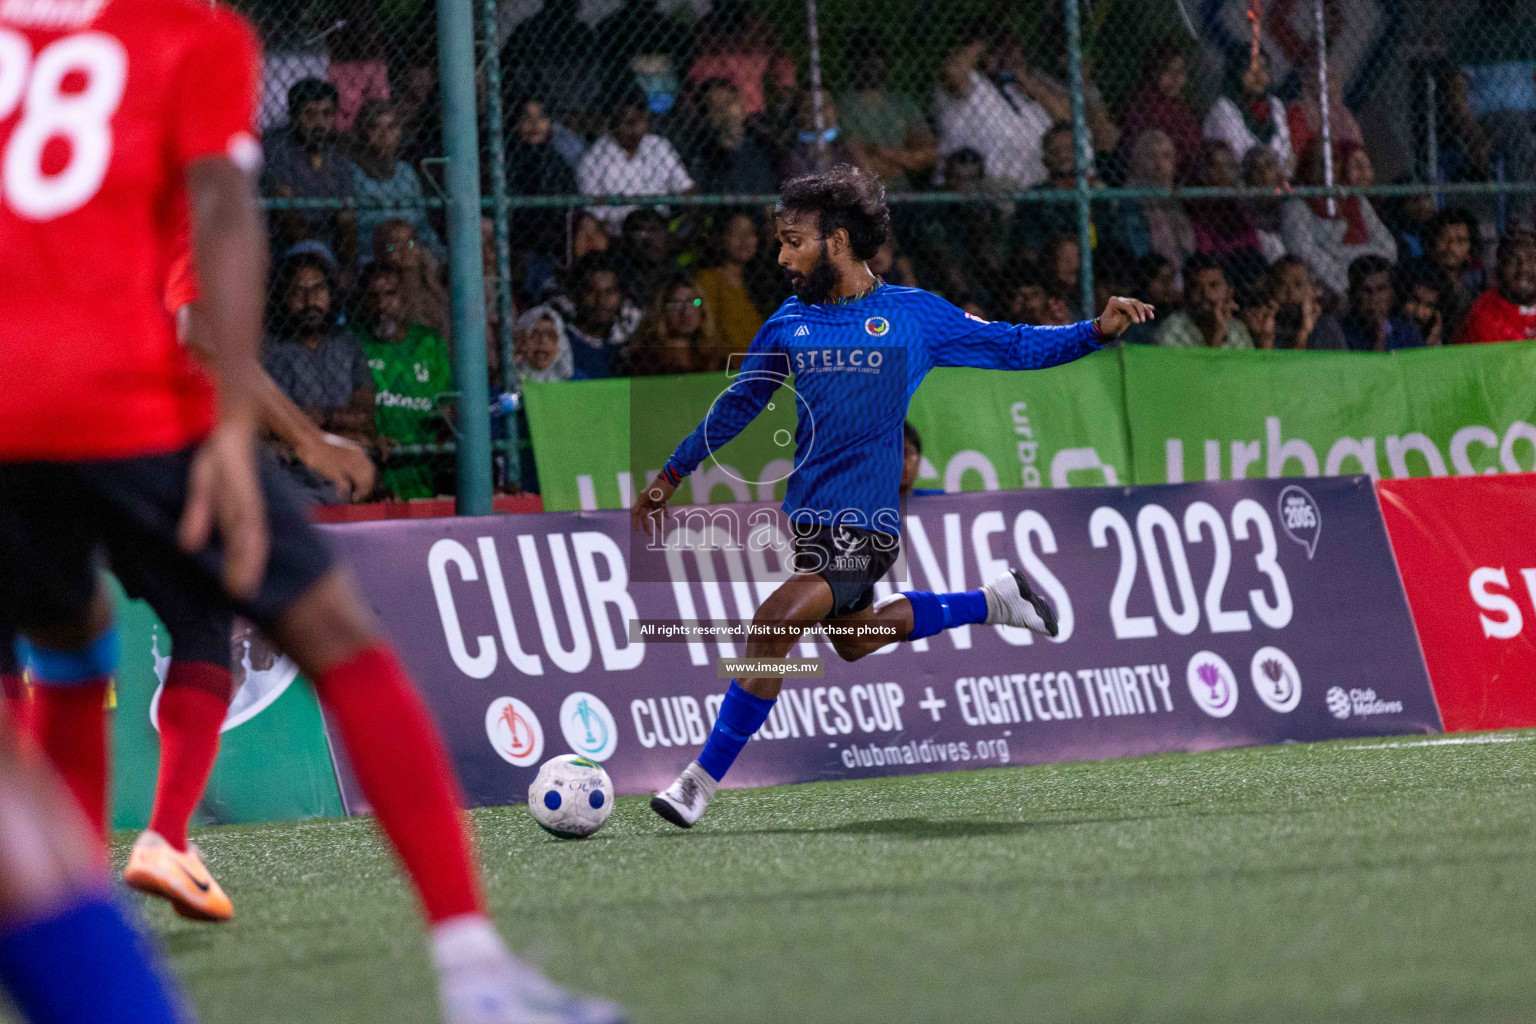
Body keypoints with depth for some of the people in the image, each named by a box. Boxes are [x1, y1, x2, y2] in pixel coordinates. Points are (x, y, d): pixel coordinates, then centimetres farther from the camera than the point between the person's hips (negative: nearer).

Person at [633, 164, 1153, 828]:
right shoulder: (789, 324, 8)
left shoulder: (912, 313, -3)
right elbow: (737, 405, 22)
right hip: (809, 517, 6)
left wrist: (1098, 330, -9)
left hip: (865, 524, -6)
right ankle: (991, 603, 39)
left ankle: (702, 781, -10)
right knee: (853, 639, 21)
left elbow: (1017, 347, 5)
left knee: (771, 628, -19)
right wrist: (670, 475, 23)